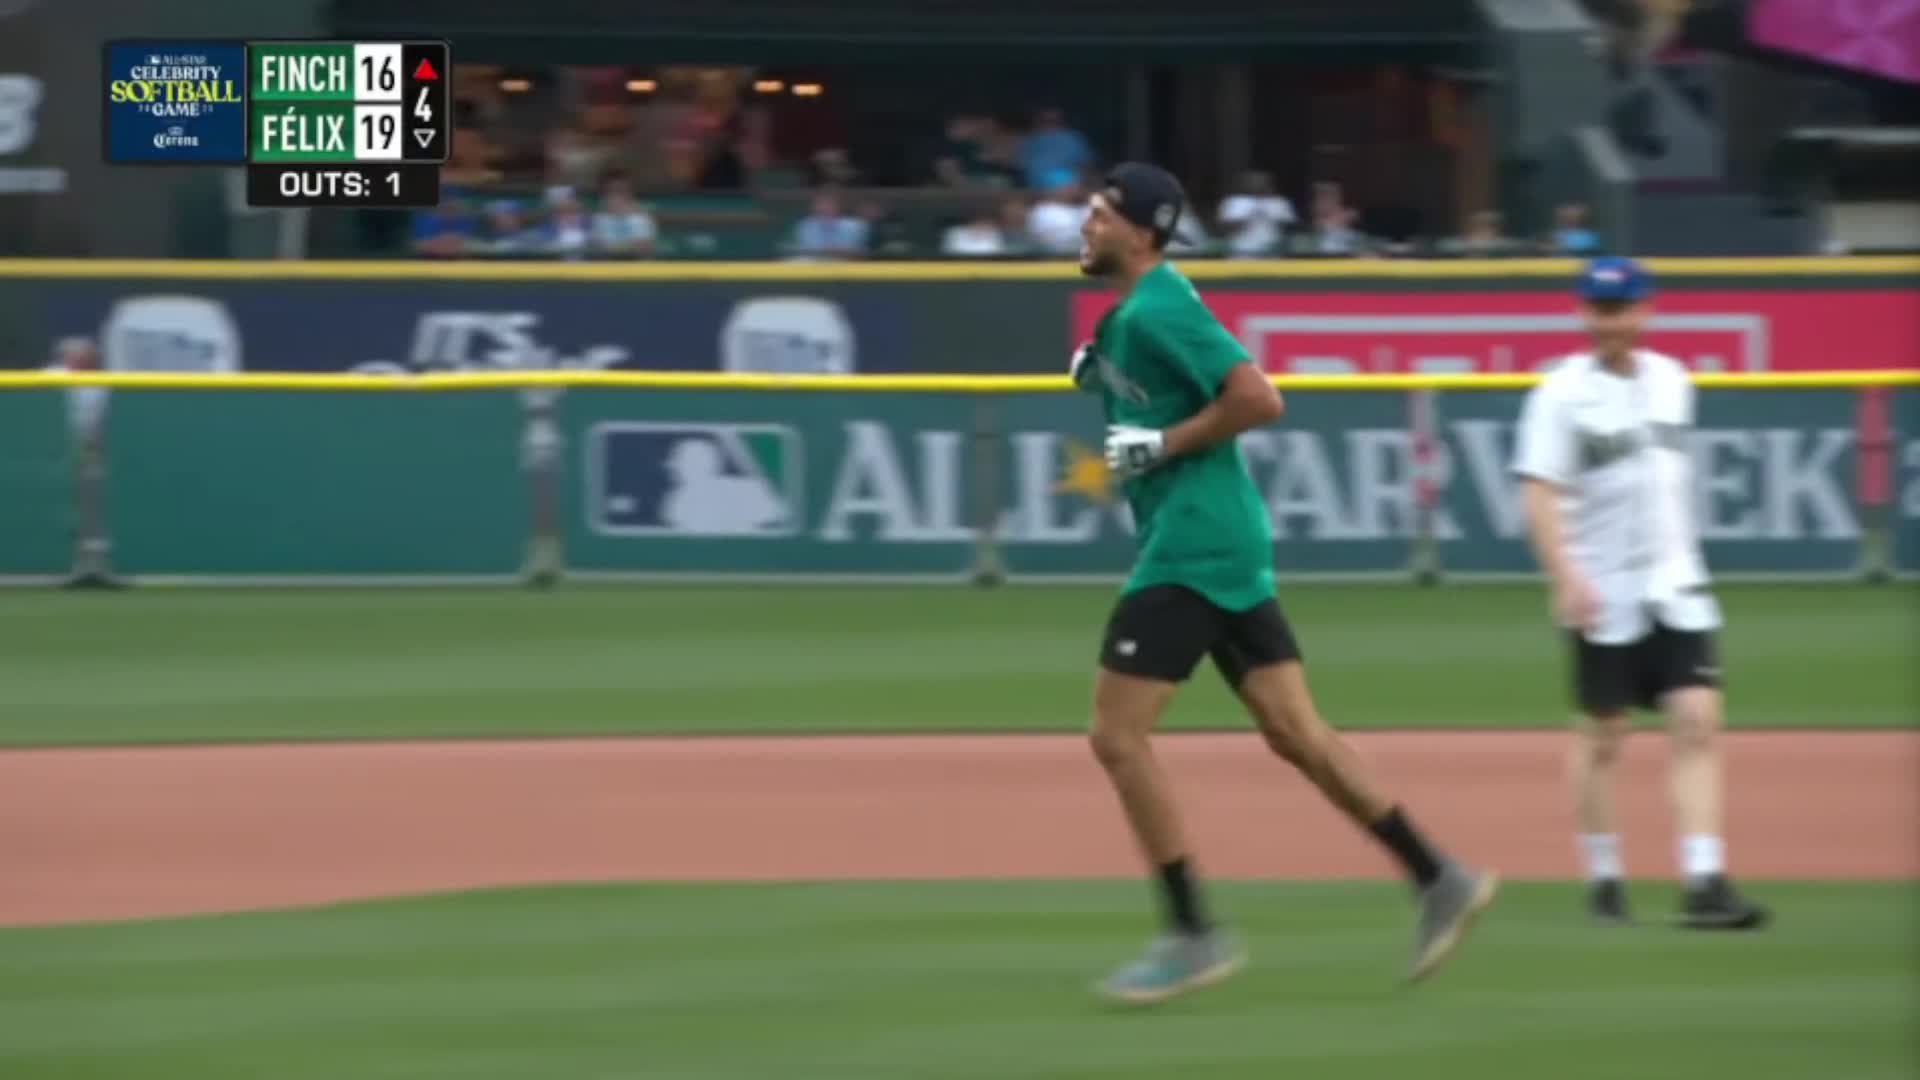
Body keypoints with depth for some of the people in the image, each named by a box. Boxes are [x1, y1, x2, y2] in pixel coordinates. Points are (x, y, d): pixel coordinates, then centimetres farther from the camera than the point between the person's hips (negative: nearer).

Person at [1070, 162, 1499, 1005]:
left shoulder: (1156, 310, -15)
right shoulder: (1129, 310, 15)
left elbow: (1257, 399, -22)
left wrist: (1161, 444, -16)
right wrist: (1099, 373, 12)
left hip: (1191, 547, -10)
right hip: (1226, 545, 10)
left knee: (1117, 736, -7)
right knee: (1293, 732, 8)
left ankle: (1192, 935, -3)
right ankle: (1438, 880, 8)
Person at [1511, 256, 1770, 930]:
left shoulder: (1671, 381, 9)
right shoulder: (1563, 393, -7)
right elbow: (1540, 494, -14)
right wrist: (1567, 579, -25)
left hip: (1675, 587, 4)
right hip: (1603, 593, -4)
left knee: (1698, 722, -8)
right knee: (1602, 736, 5)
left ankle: (1704, 882, -13)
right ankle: (1604, 877, 19)